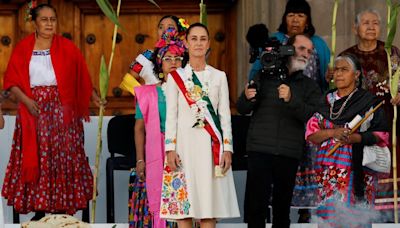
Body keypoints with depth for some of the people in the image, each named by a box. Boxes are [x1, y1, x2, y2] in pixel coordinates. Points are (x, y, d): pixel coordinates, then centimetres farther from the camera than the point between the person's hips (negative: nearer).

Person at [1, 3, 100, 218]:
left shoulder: (67, 47, 5)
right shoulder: (23, 49, 5)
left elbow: (81, 78, 3)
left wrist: (94, 96, -10)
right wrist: (26, 100, -12)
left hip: (61, 111, 0)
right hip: (34, 110, 1)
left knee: (62, 158, -3)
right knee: (35, 159, 0)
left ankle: (61, 210, 1)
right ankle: (39, 210, 5)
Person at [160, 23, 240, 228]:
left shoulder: (219, 77, 11)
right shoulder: (176, 77, 7)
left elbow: (225, 115, 8)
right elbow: (171, 115, 3)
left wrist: (227, 149, -2)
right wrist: (170, 149, -7)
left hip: (210, 145, 1)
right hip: (185, 143, -1)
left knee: (208, 206, -2)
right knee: (183, 203, -4)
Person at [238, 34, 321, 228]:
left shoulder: (310, 86, 13)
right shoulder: (264, 76, 13)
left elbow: (312, 116, -5)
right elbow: (241, 109, 12)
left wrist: (291, 100, -21)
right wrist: (248, 98, -11)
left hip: (289, 154, 1)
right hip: (259, 149, -1)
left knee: (282, 205, 3)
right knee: (255, 203, -8)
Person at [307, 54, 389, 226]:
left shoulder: (368, 101, 4)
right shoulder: (326, 101, 14)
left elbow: (382, 135, -1)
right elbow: (311, 134, 7)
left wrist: (354, 138, -15)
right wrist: (333, 132, -11)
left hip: (357, 170, -3)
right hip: (328, 170, 3)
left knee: (353, 215, -10)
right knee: (328, 215, -2)